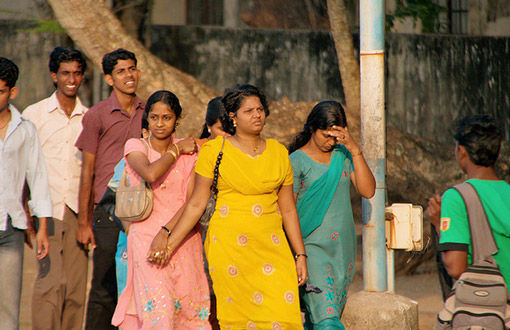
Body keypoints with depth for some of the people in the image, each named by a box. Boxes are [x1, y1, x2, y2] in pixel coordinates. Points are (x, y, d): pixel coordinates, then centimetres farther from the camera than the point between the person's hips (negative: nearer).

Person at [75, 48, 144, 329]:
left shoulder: (147, 113, 10)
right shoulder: (97, 115, -2)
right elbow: (87, 171, -1)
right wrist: (84, 222, -3)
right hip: (108, 212, -3)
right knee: (105, 289, -2)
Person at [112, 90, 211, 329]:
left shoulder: (189, 152, 8)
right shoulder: (135, 146, 3)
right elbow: (151, 174, -19)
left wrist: (167, 231, -16)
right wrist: (177, 150, -5)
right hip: (146, 236, -2)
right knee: (158, 310, -17)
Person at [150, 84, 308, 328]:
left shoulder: (278, 153, 10)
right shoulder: (214, 150, 1)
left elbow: (288, 209, 14)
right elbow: (196, 204, 3)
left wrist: (300, 255, 11)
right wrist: (169, 244, -1)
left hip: (271, 248, 3)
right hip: (229, 247, -3)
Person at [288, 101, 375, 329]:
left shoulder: (343, 155, 9)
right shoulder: (297, 161, -5)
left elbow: (367, 191, -2)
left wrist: (355, 149, -10)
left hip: (342, 248, 5)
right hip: (311, 247, -5)